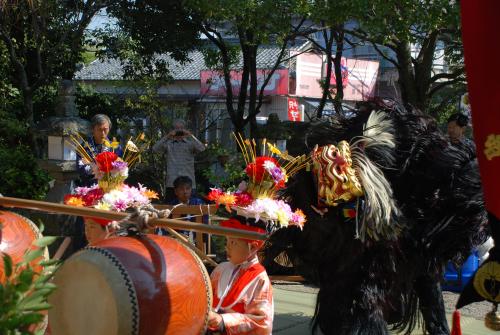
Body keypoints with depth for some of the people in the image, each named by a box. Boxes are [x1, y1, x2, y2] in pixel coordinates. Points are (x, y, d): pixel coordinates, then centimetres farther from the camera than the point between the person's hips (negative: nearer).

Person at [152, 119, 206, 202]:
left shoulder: (190, 144, 10)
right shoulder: (168, 144, 10)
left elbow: (201, 148, -7)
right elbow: (155, 148, -4)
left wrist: (190, 135, -10)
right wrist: (167, 136, -9)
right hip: (172, 183, 0)